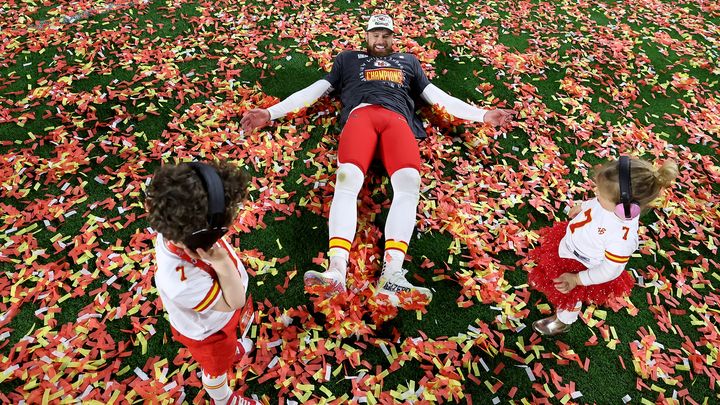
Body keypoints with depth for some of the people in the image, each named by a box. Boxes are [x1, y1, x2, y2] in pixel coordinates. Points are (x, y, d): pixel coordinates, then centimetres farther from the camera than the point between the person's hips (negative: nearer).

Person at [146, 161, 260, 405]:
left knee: (228, 341, 39)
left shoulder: (177, 229, -33)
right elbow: (234, 302, -36)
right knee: (217, 367, 29)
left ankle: (232, 350, 73)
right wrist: (222, 264, -48)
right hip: (207, 332, -5)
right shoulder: (182, 282, -52)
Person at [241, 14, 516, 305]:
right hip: (360, 115, 0)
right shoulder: (348, 59, 34)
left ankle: (391, 275, -44)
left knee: (409, 182, -31)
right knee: (347, 178, -33)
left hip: (397, 119, 1)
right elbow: (314, 90, 25)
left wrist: (483, 115, 18)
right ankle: (337, 270, -46)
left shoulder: (408, 61, 38)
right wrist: (270, 112, 14)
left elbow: (438, 96, 29)